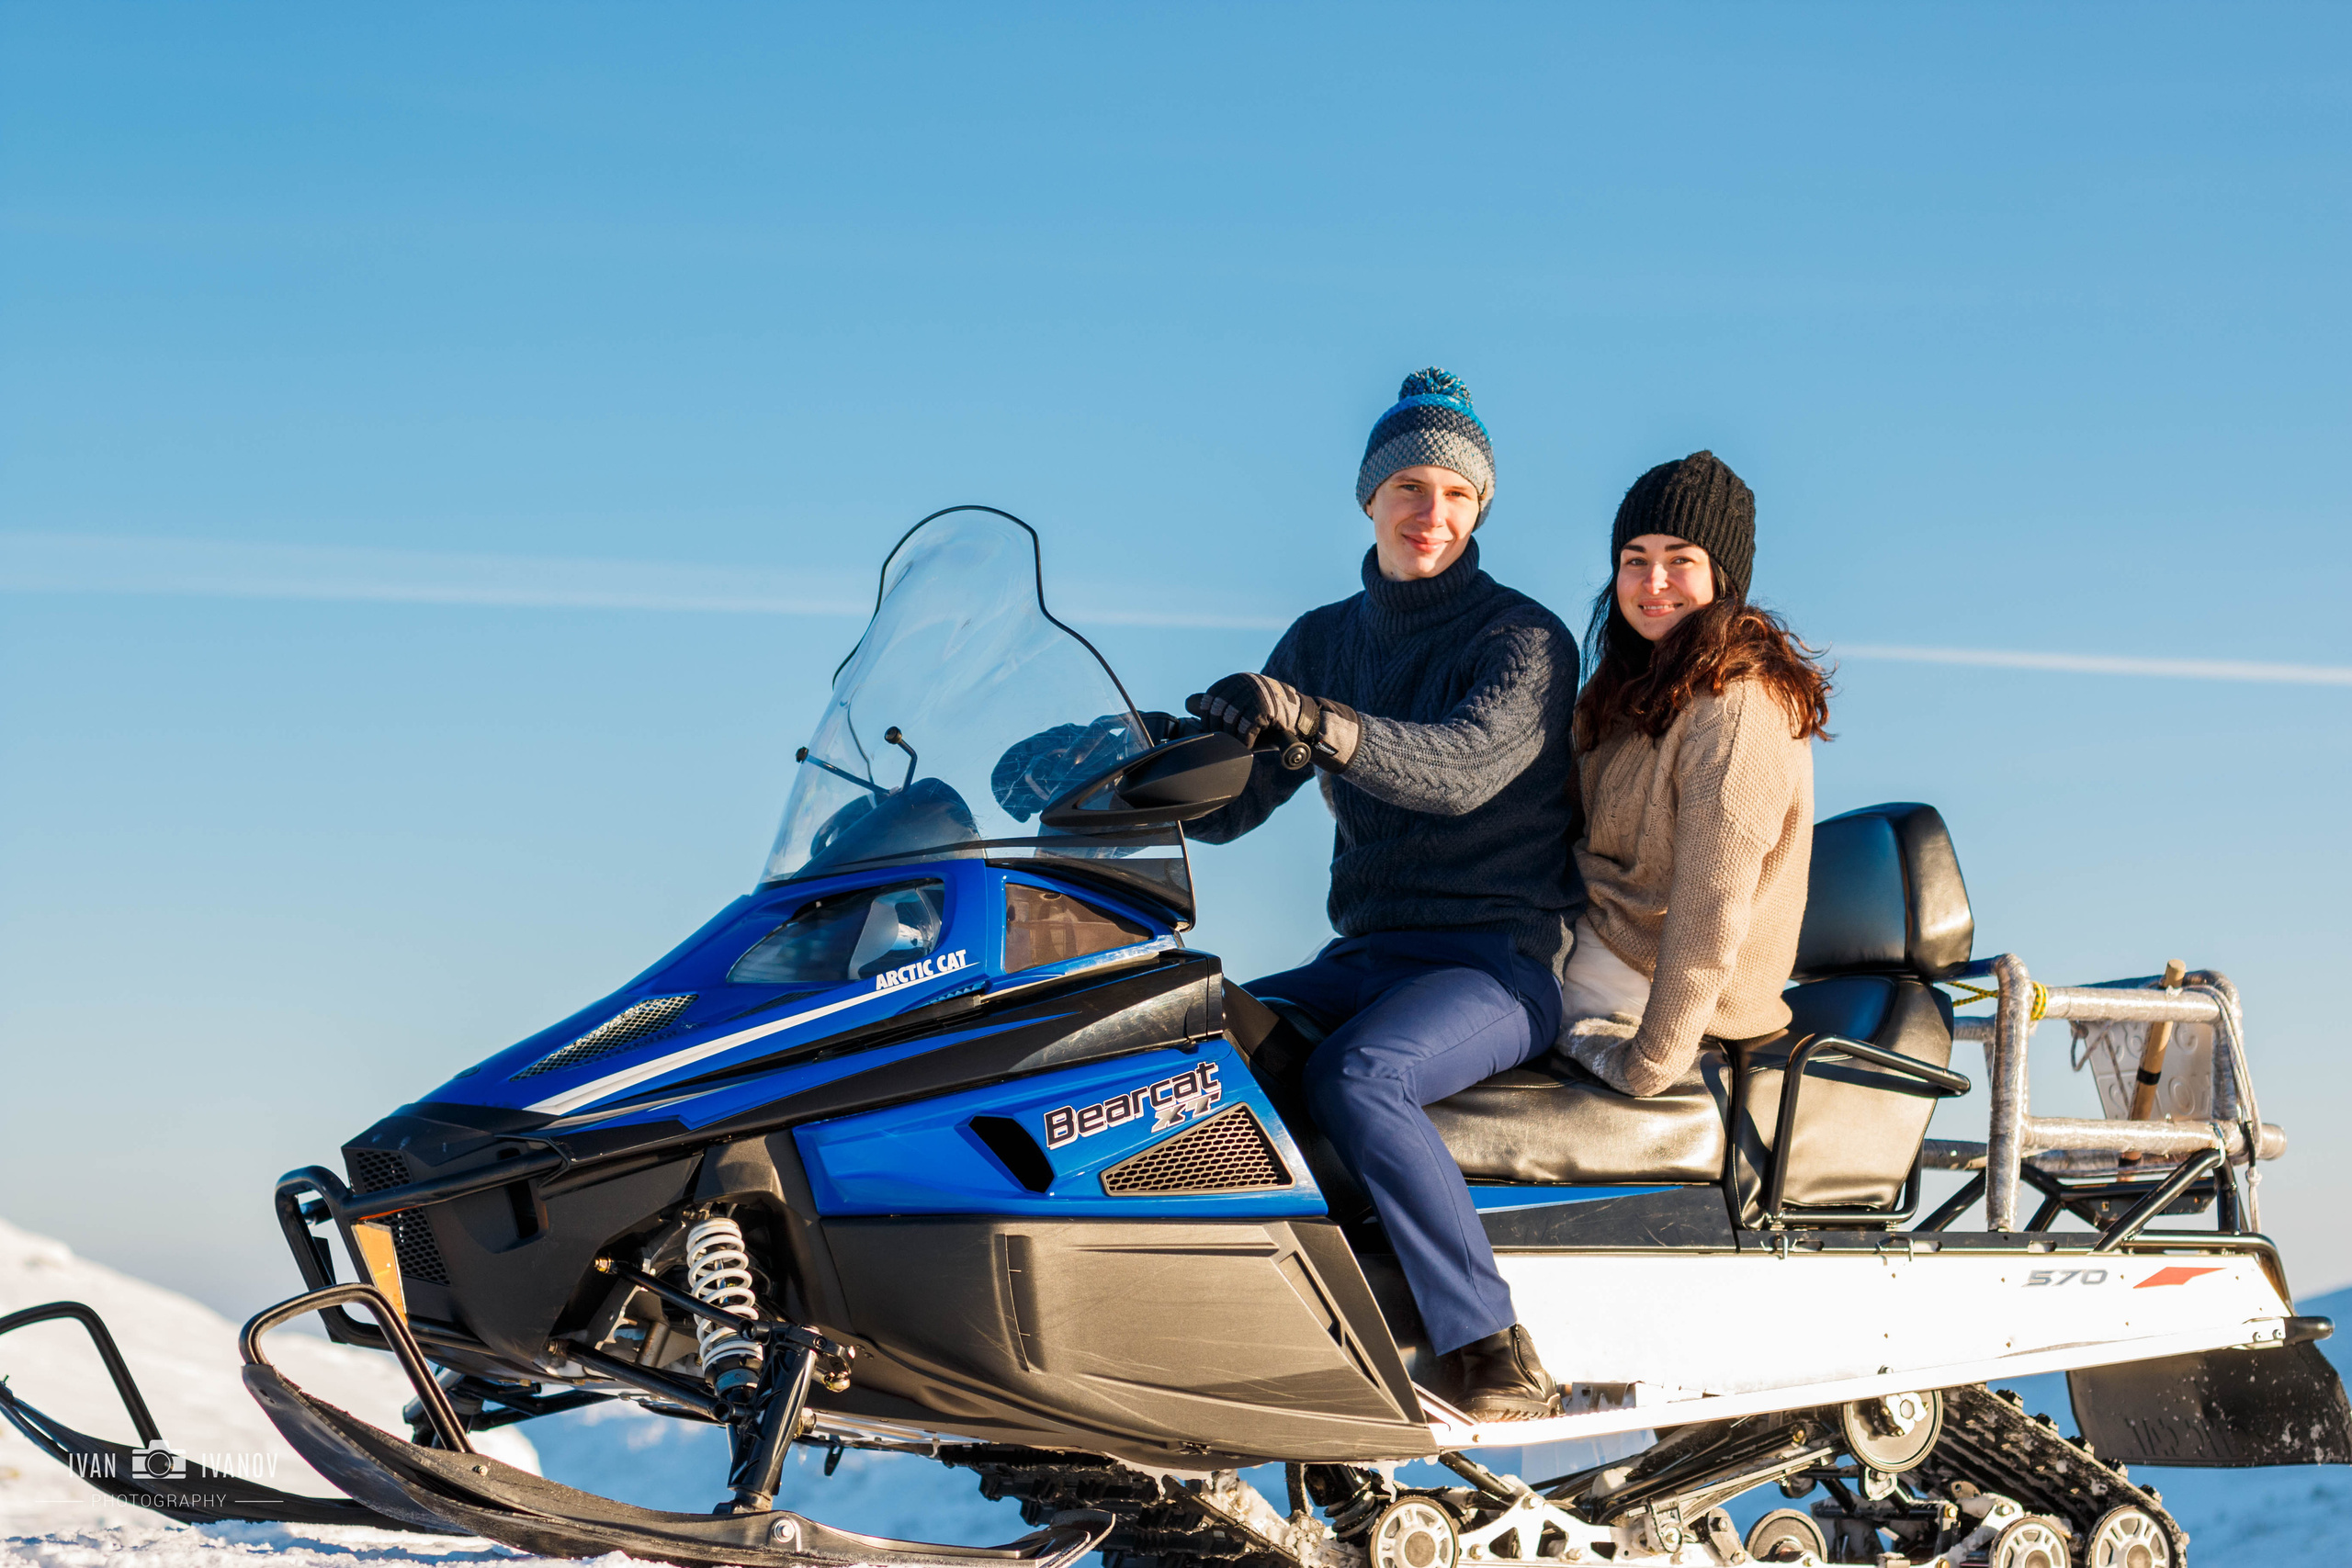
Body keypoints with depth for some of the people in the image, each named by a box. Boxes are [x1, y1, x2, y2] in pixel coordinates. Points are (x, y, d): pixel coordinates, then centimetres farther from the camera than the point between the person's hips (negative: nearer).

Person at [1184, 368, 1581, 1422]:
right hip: (1364, 958, 6)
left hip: (1504, 963, -6)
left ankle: (1494, 1353, -30)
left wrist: (1315, 723, -43)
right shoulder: (1322, 642, 14)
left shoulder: (1525, 642, -4)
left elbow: (1461, 765, -26)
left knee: (1355, 1075, -35)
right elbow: (1230, 806, 8)